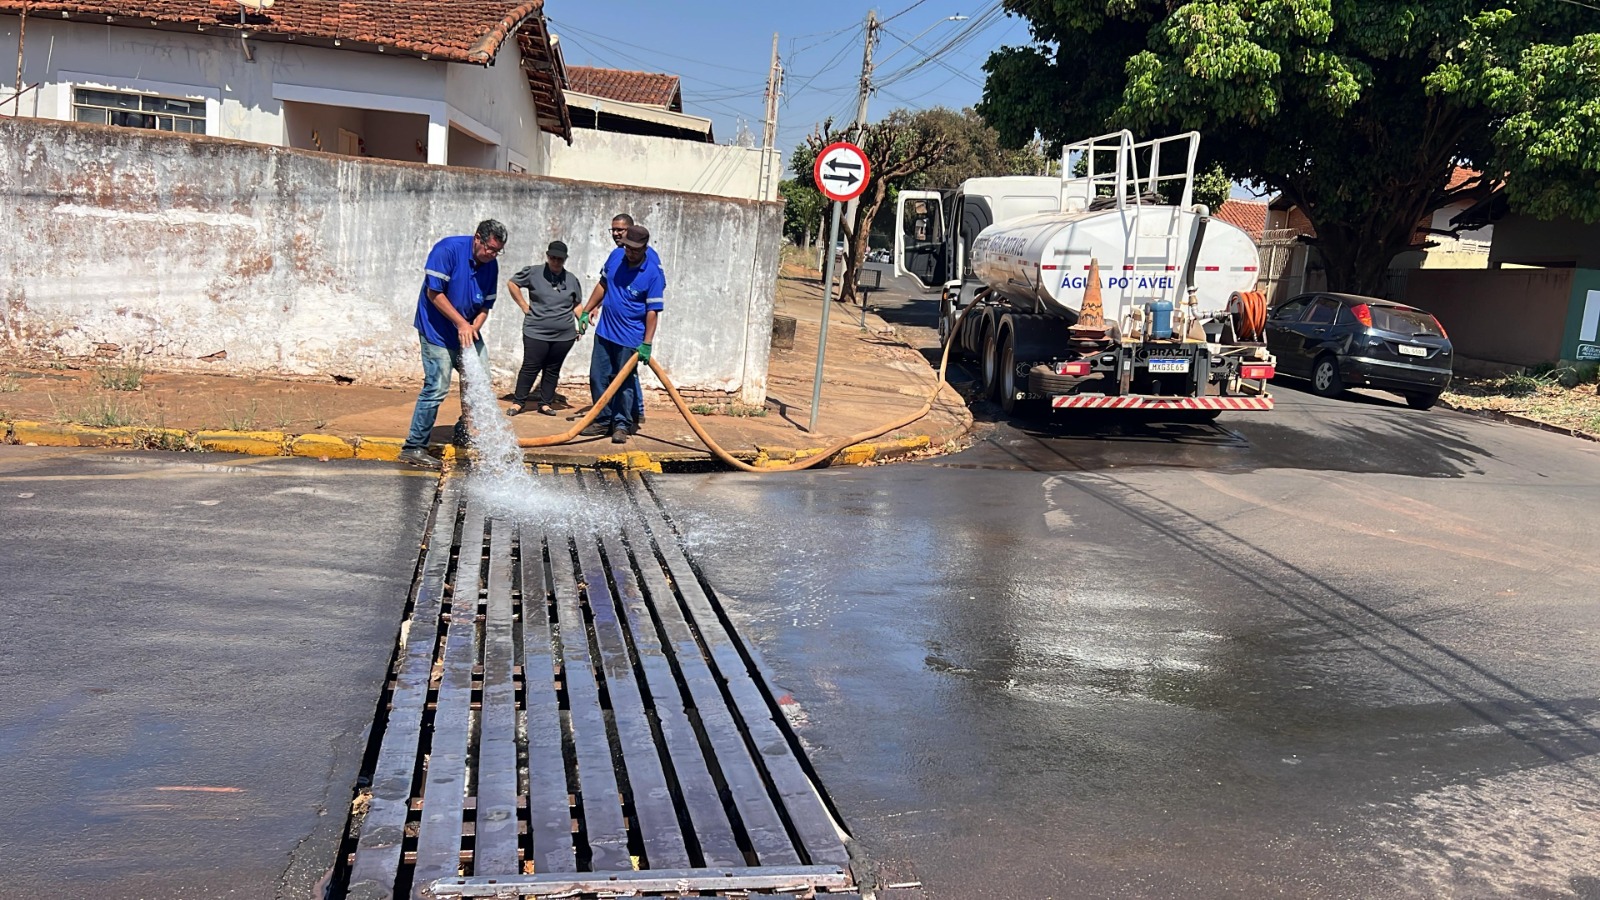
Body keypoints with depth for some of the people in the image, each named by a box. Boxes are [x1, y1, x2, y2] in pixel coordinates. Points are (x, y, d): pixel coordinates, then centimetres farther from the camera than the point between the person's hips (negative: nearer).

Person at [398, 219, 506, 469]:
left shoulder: (491, 265, 1)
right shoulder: (448, 250, -19)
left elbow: (485, 306, 5)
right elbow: (434, 293, -20)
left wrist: (473, 329, -14)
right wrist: (462, 324, -23)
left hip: (468, 330, 7)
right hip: (438, 331, -7)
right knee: (437, 387, -12)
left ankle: (464, 432, 28)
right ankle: (413, 447, -5)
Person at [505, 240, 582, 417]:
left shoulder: (572, 279, 7)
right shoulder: (533, 273, -1)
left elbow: (577, 304, 15)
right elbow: (512, 283, 7)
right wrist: (524, 306, 1)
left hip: (564, 335, 2)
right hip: (536, 332, -2)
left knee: (553, 370, 8)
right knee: (530, 368, -1)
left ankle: (546, 403, 17)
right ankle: (518, 402, 8)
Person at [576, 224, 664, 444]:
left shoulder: (653, 273, -17)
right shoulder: (616, 256, -1)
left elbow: (653, 311, -16)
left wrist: (647, 344, -19)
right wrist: (586, 311, 14)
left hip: (630, 339, -6)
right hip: (604, 332, 6)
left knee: (625, 383, 3)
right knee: (598, 378, 11)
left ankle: (622, 424, 15)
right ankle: (602, 420, 23)